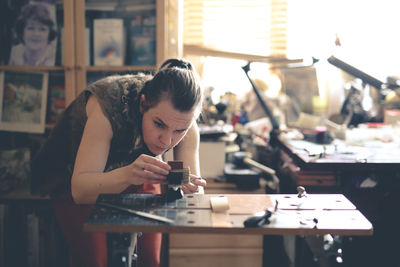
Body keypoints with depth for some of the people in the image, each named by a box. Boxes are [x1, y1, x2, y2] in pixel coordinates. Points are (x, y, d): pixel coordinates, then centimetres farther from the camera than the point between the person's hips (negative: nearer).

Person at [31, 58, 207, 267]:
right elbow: (79, 190, -39)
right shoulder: (107, 105, -38)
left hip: (136, 184, 3)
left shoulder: (184, 121, -25)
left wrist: (189, 186, -48)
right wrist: (127, 175, -58)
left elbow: (196, 190, -24)